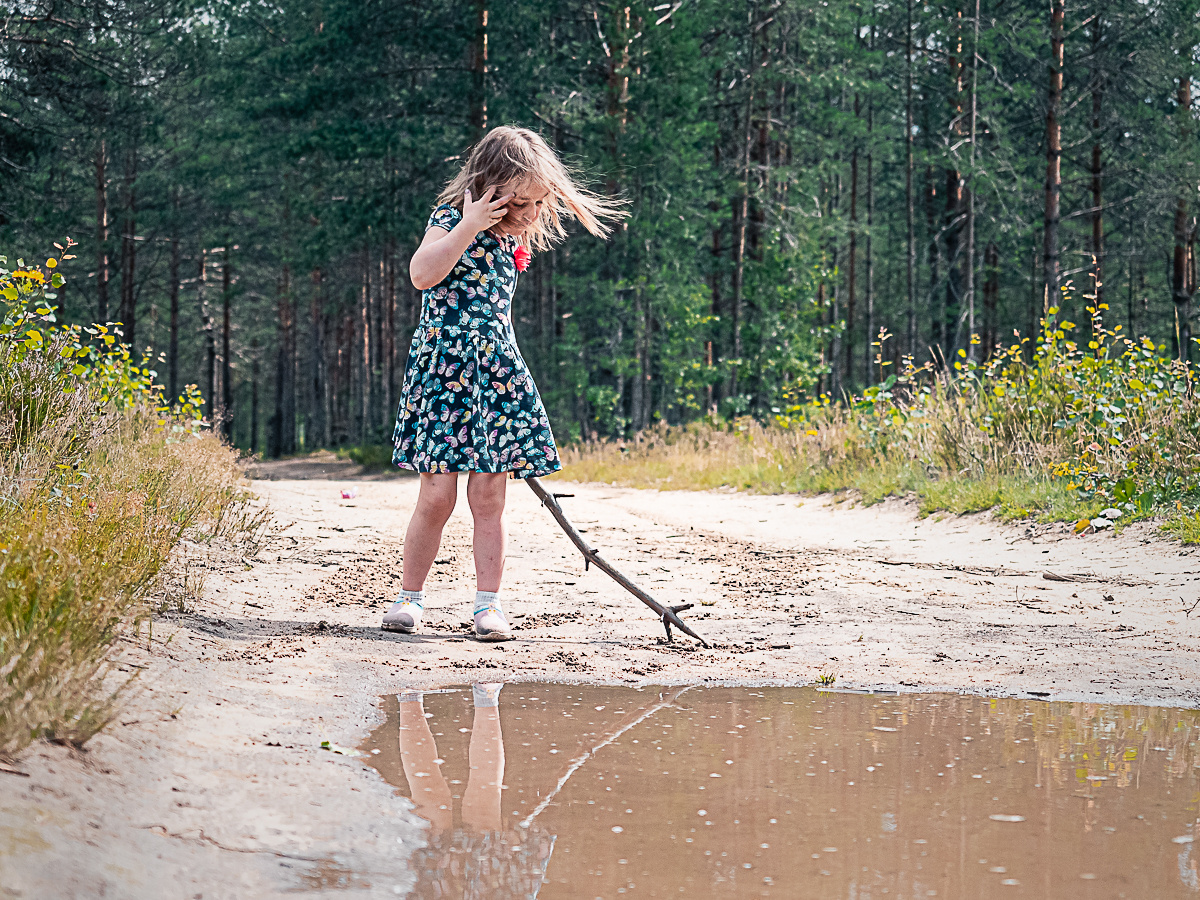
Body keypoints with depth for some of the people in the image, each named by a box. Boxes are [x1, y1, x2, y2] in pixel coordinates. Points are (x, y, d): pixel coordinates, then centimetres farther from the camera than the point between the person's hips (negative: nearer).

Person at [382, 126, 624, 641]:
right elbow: (422, 274, -24)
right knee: (437, 495, -6)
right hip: (444, 369, -5)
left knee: (488, 498, 3)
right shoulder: (451, 218, -6)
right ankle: (410, 597, 9)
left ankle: (488, 604, 6)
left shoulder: (512, 238, 15)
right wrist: (469, 226, -23)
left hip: (497, 373, 6)